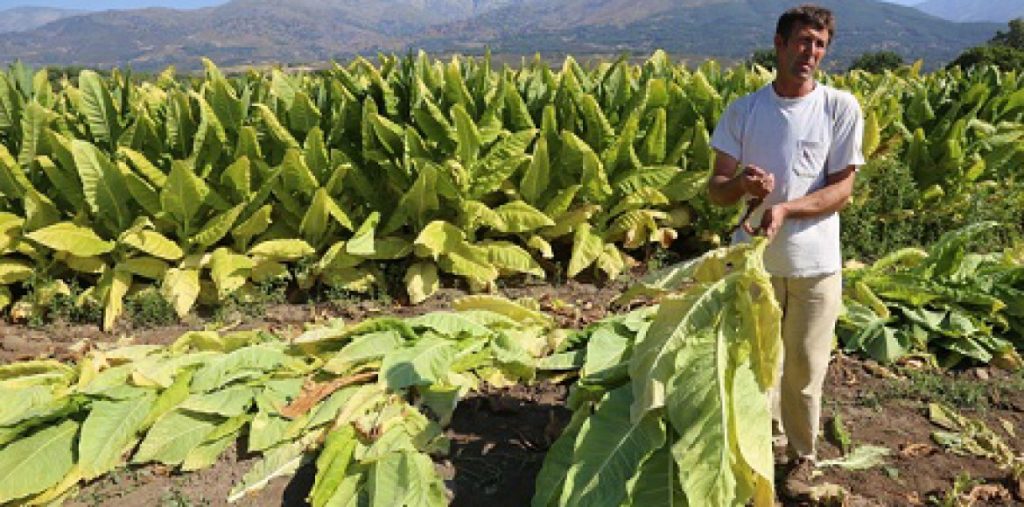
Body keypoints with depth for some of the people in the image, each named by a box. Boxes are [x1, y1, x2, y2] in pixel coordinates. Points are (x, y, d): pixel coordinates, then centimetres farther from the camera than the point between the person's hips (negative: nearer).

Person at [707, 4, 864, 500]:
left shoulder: (842, 108, -5)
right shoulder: (742, 111, -2)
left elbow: (842, 189, -6)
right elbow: (715, 189, -3)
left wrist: (785, 208, -23)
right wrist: (742, 184, -27)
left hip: (815, 263, -1)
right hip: (751, 259, 1)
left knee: (805, 368, 11)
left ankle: (802, 455, 33)